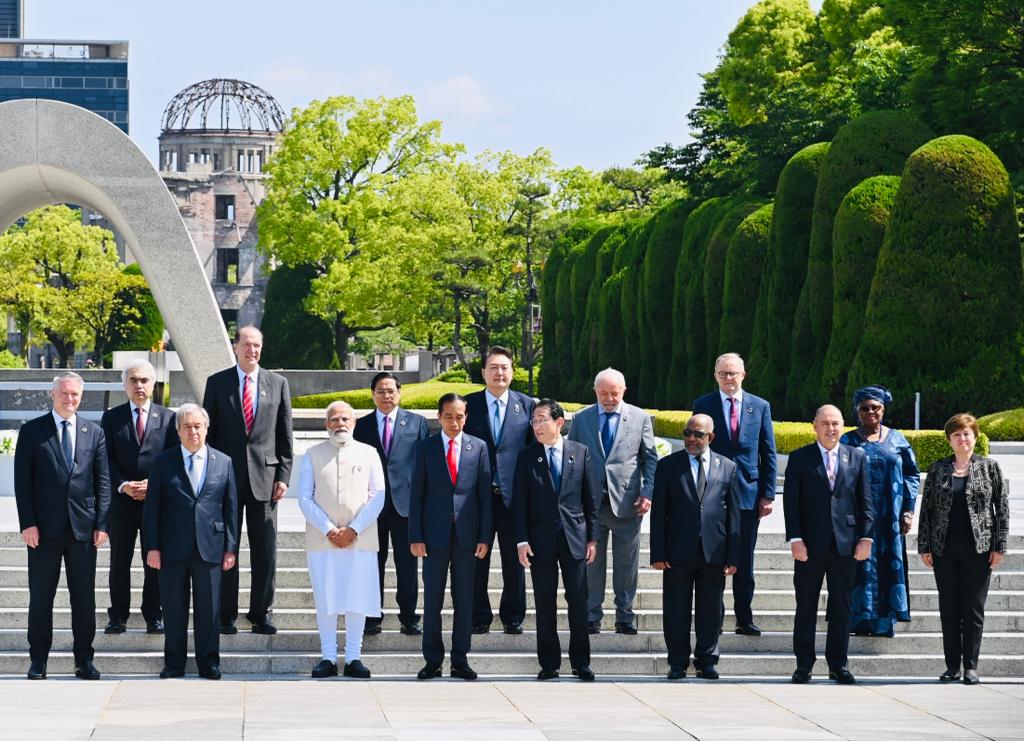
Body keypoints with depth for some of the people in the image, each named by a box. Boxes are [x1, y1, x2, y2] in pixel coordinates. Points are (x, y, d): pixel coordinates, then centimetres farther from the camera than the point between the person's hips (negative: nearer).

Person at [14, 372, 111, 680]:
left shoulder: (94, 433, 8)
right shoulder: (32, 431, 1)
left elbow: (103, 482, 7)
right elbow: (22, 481, -2)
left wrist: (102, 524, -2)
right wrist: (28, 523, -9)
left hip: (83, 528, 2)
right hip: (44, 528, -2)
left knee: (84, 597, 5)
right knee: (41, 597, 4)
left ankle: (84, 660, 12)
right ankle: (38, 660, 12)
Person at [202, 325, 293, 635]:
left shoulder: (278, 383, 7)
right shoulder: (217, 383, 4)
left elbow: (285, 434, 7)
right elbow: (208, 431, 5)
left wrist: (284, 475, 0)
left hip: (264, 477, 1)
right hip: (226, 477, -1)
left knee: (265, 551, 2)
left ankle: (261, 613, 11)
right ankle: (226, 615, 11)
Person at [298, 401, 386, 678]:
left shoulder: (368, 453, 9)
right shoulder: (313, 455, 9)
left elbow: (377, 496, 3)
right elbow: (305, 498, 3)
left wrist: (354, 529, -8)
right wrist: (329, 530, -9)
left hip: (360, 539, 0)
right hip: (322, 540, 0)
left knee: (358, 598, -1)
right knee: (325, 599, 0)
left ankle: (353, 658, 5)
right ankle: (328, 658, 5)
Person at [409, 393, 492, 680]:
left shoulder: (478, 447, 6)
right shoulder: (425, 448, 4)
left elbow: (485, 493, 5)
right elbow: (416, 494, 2)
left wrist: (485, 536, -2)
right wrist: (415, 536, -5)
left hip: (466, 535, 1)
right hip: (435, 534, -1)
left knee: (464, 600, 5)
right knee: (432, 600, 2)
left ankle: (460, 660, 11)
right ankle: (433, 660, 9)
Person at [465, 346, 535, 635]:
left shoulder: (527, 405, 5)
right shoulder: (468, 404, 3)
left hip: (514, 495, 0)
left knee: (514, 560, 6)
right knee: (477, 559, 5)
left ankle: (513, 617, 17)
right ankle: (479, 618, 14)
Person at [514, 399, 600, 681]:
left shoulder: (580, 452, 5)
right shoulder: (527, 456, 4)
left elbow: (591, 498, 6)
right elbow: (520, 502, 2)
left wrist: (592, 537, 2)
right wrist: (522, 540, -6)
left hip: (574, 537, 0)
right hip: (541, 539, 0)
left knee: (578, 601, 1)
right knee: (545, 603, 3)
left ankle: (581, 663, 9)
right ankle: (549, 663, 10)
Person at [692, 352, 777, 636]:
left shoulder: (760, 406, 6)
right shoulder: (703, 405, 3)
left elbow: (768, 453, 7)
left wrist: (768, 495, 0)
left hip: (748, 493, 1)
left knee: (745, 561, 5)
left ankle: (744, 619, 10)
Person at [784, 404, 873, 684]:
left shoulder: (857, 457, 8)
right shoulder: (799, 458, 2)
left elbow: (865, 501, 7)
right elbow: (791, 502, -2)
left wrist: (865, 537, -2)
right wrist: (795, 539, -10)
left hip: (845, 544, 2)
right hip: (810, 545, -1)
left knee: (841, 607, 6)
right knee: (806, 608, 4)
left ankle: (838, 664, 14)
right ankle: (803, 665, 10)